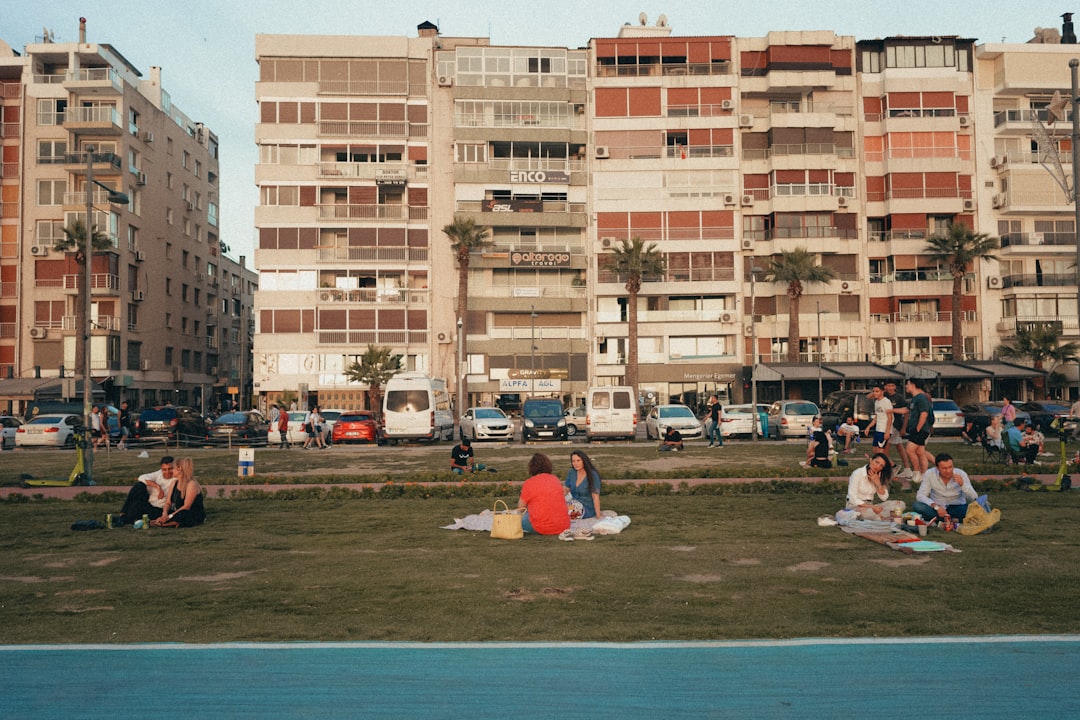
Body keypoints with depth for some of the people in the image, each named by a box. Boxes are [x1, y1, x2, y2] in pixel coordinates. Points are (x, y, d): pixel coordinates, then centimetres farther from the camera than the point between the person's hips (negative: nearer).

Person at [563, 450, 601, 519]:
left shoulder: (592, 475, -14)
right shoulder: (571, 473, 1)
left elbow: (595, 497, -16)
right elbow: (566, 489, 10)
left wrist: (598, 516, -21)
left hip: (587, 510, -5)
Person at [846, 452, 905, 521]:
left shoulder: (878, 477, 9)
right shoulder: (857, 473, -11)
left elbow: (884, 498, 1)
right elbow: (853, 499, -17)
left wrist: (878, 483, -13)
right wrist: (872, 507, -24)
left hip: (870, 506, 7)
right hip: (856, 507, -7)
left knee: (900, 504, -11)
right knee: (868, 511, -42)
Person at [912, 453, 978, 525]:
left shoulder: (961, 474, -12)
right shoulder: (929, 474, -13)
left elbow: (974, 499, -16)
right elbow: (920, 496, -16)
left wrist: (962, 484, -32)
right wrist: (936, 506, -32)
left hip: (956, 508, 0)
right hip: (937, 509, 1)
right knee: (917, 506, -30)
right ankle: (953, 520, -25)